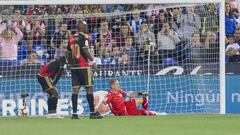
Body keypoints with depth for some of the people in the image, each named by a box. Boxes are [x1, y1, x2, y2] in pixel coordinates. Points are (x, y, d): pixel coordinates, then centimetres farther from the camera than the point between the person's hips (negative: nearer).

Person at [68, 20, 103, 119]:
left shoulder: (71, 38, 11)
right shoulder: (84, 37, -8)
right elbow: (85, 51, -17)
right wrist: (92, 61, -10)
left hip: (74, 66, 6)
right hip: (83, 66, -6)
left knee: (75, 89, 5)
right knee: (89, 89, -1)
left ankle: (74, 113, 1)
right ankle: (92, 112, -2)